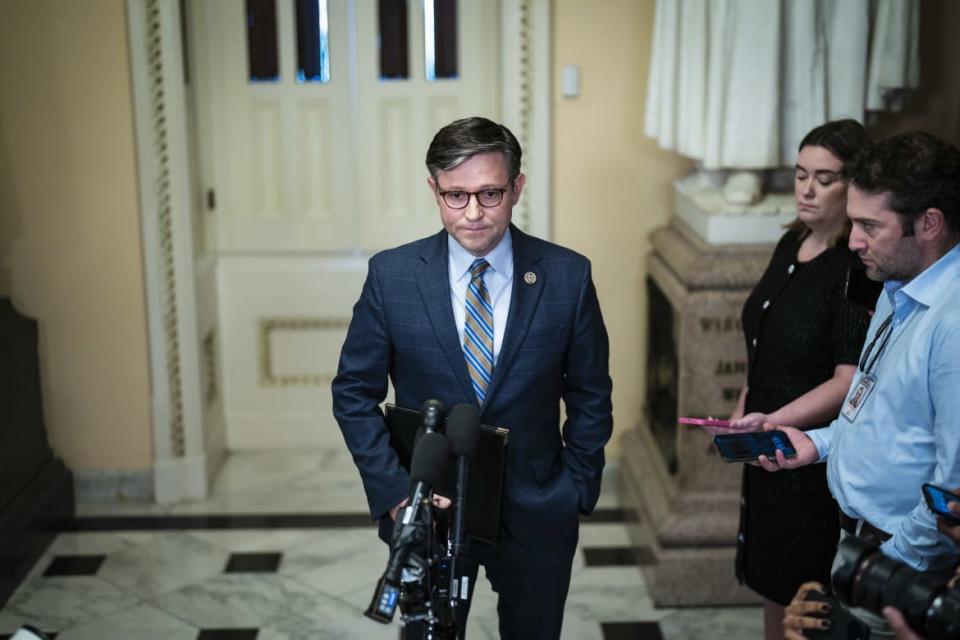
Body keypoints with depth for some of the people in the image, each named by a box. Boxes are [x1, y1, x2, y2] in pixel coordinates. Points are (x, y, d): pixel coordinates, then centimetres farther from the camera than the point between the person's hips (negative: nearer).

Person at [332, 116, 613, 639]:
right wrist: (393, 490, -11)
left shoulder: (567, 276, -10)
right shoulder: (392, 276, -10)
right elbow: (354, 392, -3)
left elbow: (590, 395, 1)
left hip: (535, 512, 0)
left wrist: (577, 488, -3)